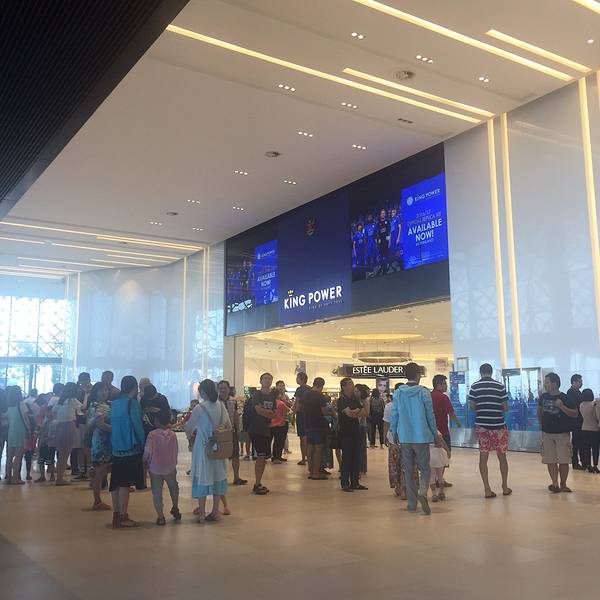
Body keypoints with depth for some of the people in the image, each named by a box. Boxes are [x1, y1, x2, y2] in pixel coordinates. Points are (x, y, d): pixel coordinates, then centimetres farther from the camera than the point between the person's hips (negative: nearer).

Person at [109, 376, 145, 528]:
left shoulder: (114, 403, 9)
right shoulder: (132, 402, -11)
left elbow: (110, 422, 12)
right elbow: (137, 424, -12)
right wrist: (142, 443, -2)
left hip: (116, 448, 7)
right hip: (131, 447, -7)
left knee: (116, 482, 10)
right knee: (125, 483, -3)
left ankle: (116, 515, 16)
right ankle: (123, 518, -1)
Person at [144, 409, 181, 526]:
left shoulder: (152, 434, -14)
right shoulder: (173, 434, -5)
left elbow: (147, 452, -13)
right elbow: (176, 451, 1)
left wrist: (145, 462, 6)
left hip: (155, 469, -3)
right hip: (170, 468, 3)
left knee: (157, 492, 6)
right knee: (173, 488, 24)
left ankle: (160, 516, 5)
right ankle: (175, 509, 36)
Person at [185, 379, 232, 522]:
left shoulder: (199, 408, -16)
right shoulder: (221, 406, -3)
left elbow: (189, 427, -4)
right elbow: (228, 425, 5)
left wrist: (190, 433, 18)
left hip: (203, 447, -4)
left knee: (202, 478, 5)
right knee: (217, 476, 12)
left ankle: (201, 513, 10)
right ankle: (215, 511, 18)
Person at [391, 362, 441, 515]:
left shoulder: (398, 393, 0)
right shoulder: (424, 392, -6)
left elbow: (394, 415, 4)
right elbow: (430, 416, -2)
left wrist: (395, 433, 17)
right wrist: (435, 435, 8)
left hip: (404, 438, 3)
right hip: (422, 437, -2)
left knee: (408, 470, 11)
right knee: (424, 468, 6)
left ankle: (412, 503, 14)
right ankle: (422, 492, -21)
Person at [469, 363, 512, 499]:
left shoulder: (474, 387, -2)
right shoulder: (500, 386, -3)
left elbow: (472, 407, 0)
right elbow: (505, 408, -2)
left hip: (481, 425, 0)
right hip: (498, 425, 0)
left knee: (483, 457, 5)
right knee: (502, 456, 13)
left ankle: (487, 489, 4)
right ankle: (505, 487, 22)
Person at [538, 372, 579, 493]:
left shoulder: (565, 398, -10)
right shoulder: (543, 397, 2)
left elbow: (575, 414, -12)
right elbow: (539, 410, 22)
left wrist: (562, 406, -24)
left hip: (562, 433, -3)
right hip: (547, 433, 3)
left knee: (563, 460, 1)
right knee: (550, 460, 1)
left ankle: (563, 484, 15)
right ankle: (555, 484, 6)